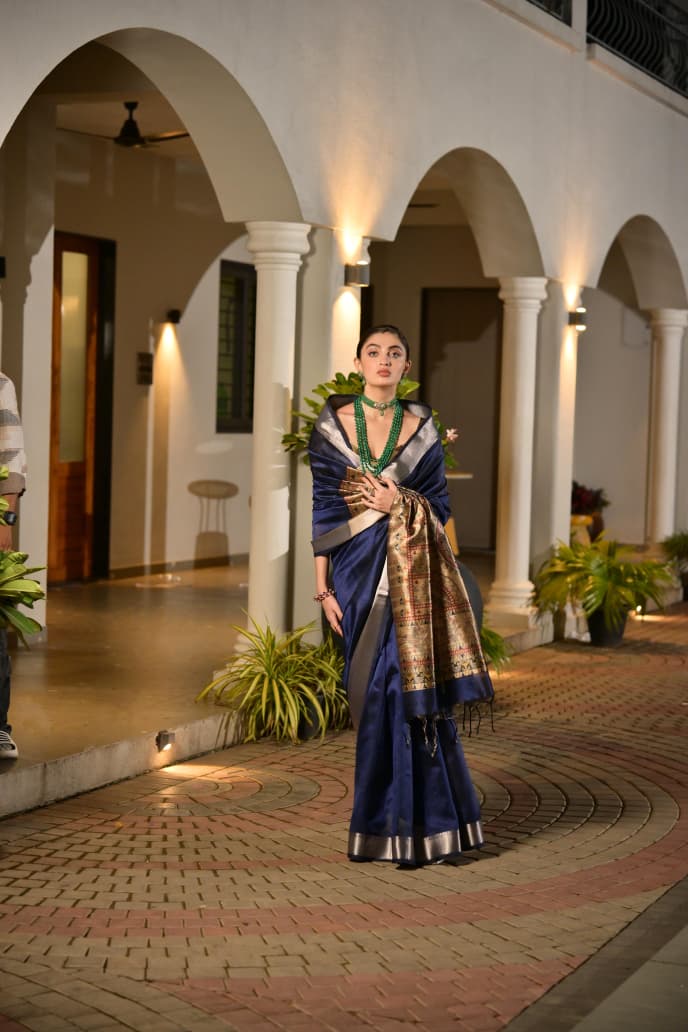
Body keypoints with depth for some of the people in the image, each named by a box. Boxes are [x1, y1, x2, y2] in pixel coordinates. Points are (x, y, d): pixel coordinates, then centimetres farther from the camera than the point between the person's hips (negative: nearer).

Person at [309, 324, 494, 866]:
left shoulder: (422, 428, 5)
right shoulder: (332, 423, 3)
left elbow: (440, 506, 7)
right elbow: (323, 507, 2)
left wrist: (399, 503, -14)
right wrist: (323, 585, -3)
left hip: (412, 575, 0)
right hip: (358, 571, 0)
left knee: (412, 690, -6)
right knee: (373, 694, 3)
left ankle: (413, 826, 2)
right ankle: (383, 820, 14)